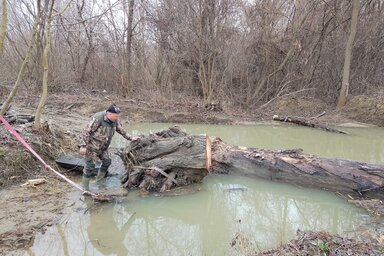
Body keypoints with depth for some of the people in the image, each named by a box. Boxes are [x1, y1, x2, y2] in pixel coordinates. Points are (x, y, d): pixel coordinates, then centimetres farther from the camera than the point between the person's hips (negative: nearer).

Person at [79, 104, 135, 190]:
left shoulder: (115, 120, -7)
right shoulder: (97, 119, -29)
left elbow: (121, 130, 10)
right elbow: (87, 132, -24)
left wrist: (130, 138, 14)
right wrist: (83, 146, -25)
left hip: (103, 148, 7)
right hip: (91, 147, -7)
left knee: (107, 161, 13)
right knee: (90, 166, -1)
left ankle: (99, 178, 38)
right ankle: (85, 188, 15)